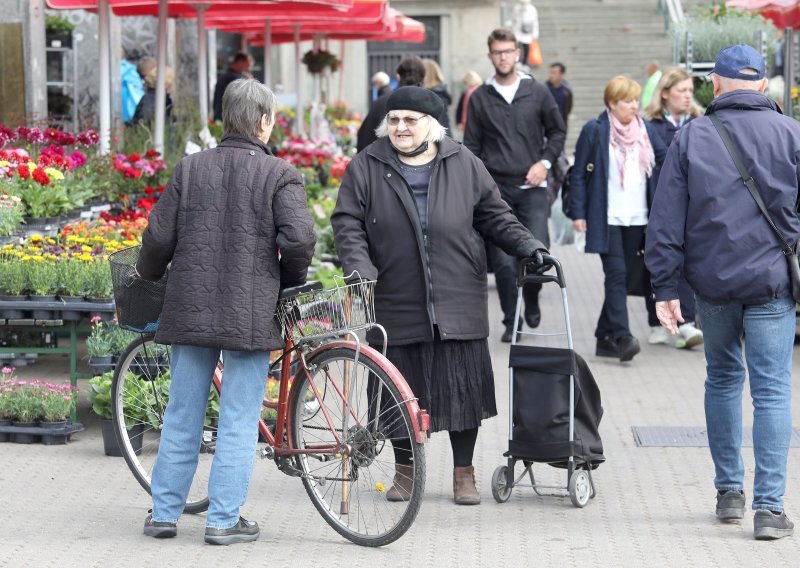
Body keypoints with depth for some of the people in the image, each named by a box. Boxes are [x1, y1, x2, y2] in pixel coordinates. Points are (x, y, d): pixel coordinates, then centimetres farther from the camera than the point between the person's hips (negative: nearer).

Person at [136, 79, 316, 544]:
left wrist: (148, 276, 23)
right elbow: (299, 240, -17)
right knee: (239, 420, 3)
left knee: (182, 417, 12)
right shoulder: (279, 175, -6)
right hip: (251, 314, -3)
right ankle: (224, 520, 4)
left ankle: (164, 514, 18)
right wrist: (290, 282, 3)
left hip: (192, 309, 4)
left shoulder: (190, 168, 4)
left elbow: (158, 238, 3)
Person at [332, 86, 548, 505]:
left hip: (458, 306, 0)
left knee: (462, 388, 2)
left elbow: (494, 216, 12)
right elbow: (348, 224, 0)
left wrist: (527, 246, -2)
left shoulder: (464, 165, 5)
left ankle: (464, 473, 17)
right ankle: (404, 469, 23)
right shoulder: (366, 168, 3)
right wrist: (359, 268, -16)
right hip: (397, 308, 0)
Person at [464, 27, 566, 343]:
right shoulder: (480, 98, 6)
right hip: (495, 189, 1)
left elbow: (558, 131, 13)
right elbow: (472, 147, 8)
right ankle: (511, 321, 11)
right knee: (503, 261, -2)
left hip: (531, 187, 0)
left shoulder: (537, 92, 5)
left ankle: (531, 301, 18)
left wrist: (545, 162, -3)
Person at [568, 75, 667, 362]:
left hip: (637, 218, 5)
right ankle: (622, 337, -17)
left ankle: (605, 335, 16)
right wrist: (578, 213, -7)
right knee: (616, 275, -12)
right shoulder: (594, 131, -2)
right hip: (607, 218, -5)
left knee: (626, 275, 7)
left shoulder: (645, 129, 10)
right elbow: (578, 174, -2)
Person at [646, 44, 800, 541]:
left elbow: (666, 221, -1)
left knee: (722, 378, 19)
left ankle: (729, 491, 23)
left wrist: (666, 287, 2)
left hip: (712, 282, 2)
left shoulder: (690, 137, 1)